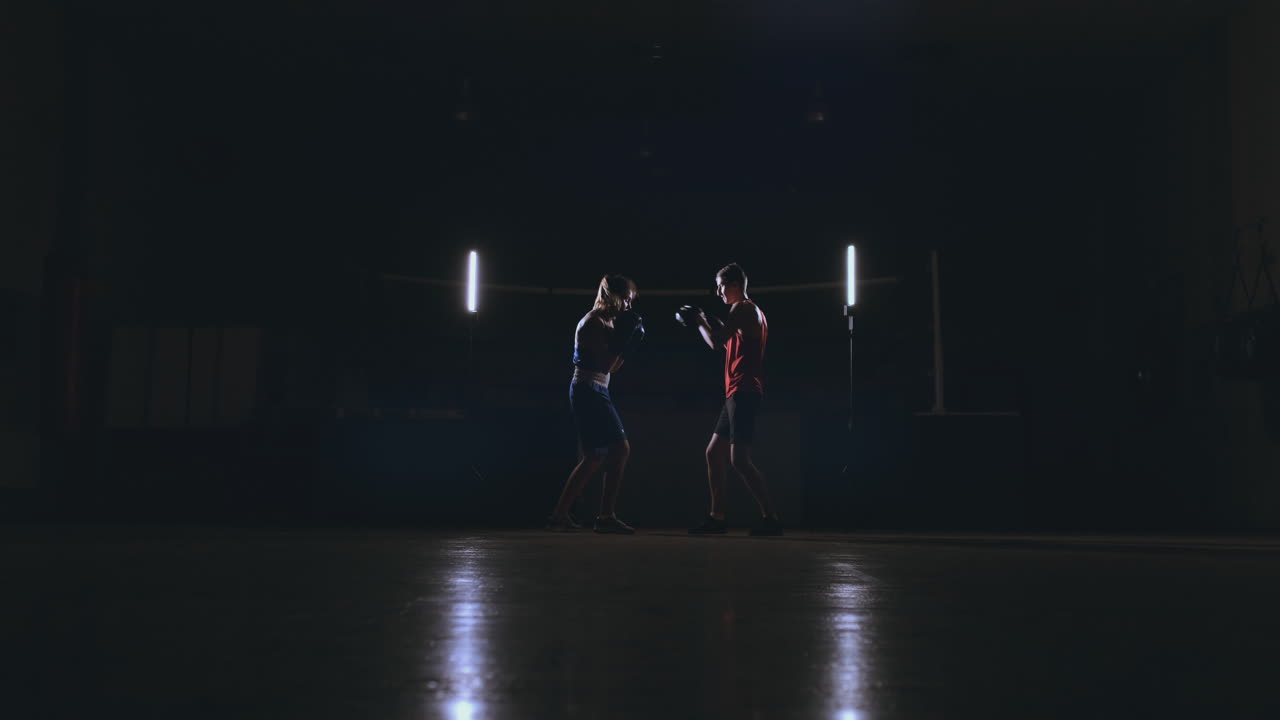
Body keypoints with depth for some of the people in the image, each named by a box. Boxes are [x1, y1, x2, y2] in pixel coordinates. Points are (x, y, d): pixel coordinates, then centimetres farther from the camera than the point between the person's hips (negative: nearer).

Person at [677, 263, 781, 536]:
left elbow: (716, 342, -15)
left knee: (739, 458, -15)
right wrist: (702, 323, 20)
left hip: (744, 392, -10)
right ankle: (716, 518, 13)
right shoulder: (751, 311, 23)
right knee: (714, 453, 11)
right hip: (737, 394, 10)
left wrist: (699, 320, 2)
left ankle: (770, 517, -16)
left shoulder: (743, 308, -7)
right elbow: (728, 342, 26)